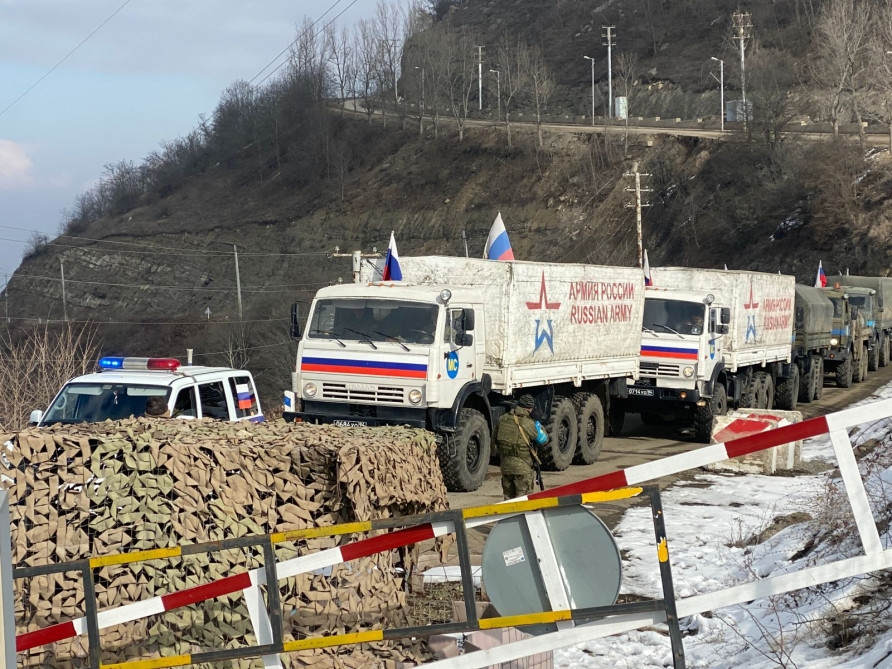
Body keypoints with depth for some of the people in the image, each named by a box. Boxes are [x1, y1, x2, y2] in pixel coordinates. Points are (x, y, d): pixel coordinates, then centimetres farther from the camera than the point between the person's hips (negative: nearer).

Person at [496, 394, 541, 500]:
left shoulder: (503, 419, 2)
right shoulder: (527, 423, -15)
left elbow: (495, 440, 10)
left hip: (505, 463, 6)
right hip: (522, 465, -6)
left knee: (509, 496, 17)